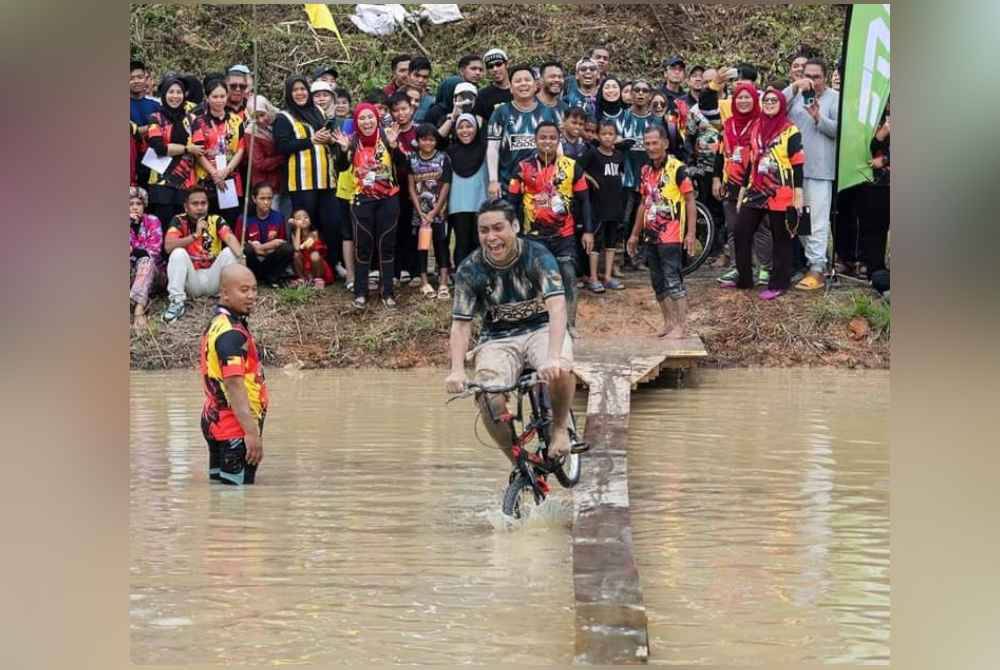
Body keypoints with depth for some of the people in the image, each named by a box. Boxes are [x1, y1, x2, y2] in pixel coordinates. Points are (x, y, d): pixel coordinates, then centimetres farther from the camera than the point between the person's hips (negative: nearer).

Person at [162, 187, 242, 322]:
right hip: (191, 282, -1)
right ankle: (177, 302, -24)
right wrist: (195, 235, -31)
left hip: (213, 281, 1)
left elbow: (230, 238, -23)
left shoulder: (216, 220, -3)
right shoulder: (179, 221, -5)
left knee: (229, 252, -20)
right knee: (178, 253, -25)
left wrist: (240, 255, -45)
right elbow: (168, 246, -22)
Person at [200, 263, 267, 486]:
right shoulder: (232, 333, -19)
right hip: (236, 428, -10)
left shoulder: (216, 324, 12)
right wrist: (252, 432, -27)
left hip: (214, 420, 10)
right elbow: (234, 385, -25)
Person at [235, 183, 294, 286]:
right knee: (247, 249, -33)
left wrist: (261, 247, -14)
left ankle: (271, 278, -5)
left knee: (287, 248, -25)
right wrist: (270, 245, -16)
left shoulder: (278, 217, -1)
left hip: (271, 262, 2)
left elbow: (283, 242, 3)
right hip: (253, 261, -2)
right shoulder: (244, 219, -8)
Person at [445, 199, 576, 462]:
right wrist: (457, 370, -30)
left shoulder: (537, 255, -16)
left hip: (541, 329, -1)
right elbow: (461, 324, -12)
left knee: (560, 371, -35)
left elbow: (557, 306, -28)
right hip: (498, 339, 1)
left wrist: (553, 357, -44)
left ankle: (560, 427, -3)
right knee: (489, 400, -27)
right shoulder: (470, 270, -10)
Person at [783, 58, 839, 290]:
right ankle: (814, 258, 21)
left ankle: (817, 269, -9)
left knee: (817, 219, -8)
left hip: (820, 168, -4)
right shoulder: (795, 95, 12)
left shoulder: (835, 98, 4)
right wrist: (794, 87, -13)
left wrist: (819, 117, -18)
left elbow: (839, 129, -4)